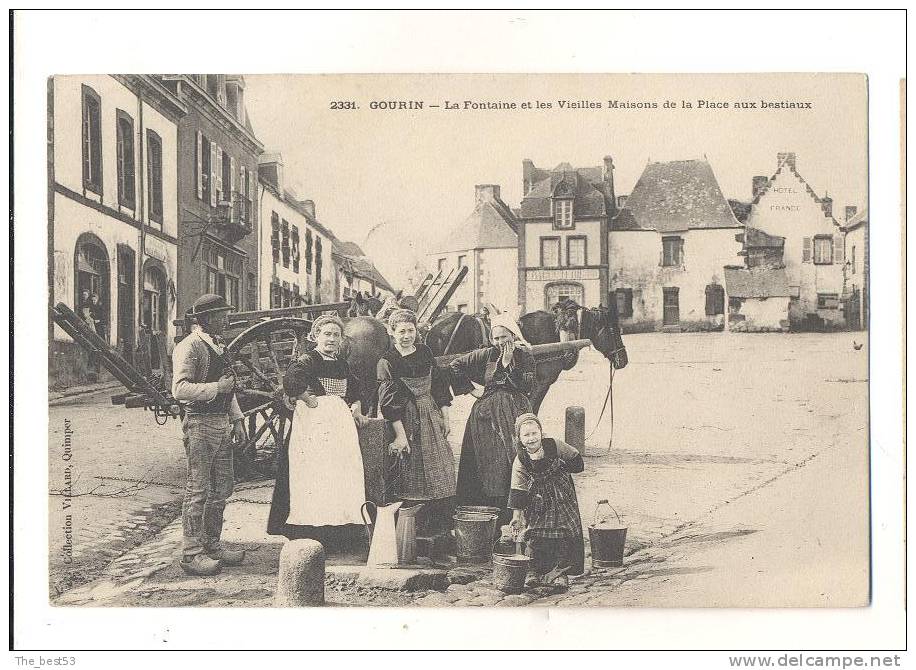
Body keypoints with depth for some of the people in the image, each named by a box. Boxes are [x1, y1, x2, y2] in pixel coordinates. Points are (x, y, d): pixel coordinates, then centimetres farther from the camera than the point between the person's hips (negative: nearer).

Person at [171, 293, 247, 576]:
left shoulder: (218, 346, 17)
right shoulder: (189, 347, -11)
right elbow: (179, 389, -21)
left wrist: (237, 420, 16)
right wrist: (216, 388, -19)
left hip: (223, 423, 9)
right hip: (200, 424, -9)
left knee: (223, 487, 14)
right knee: (198, 490, -5)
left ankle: (211, 545, 25)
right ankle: (191, 554, 2)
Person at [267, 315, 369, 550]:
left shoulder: (342, 364, 16)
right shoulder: (307, 360, -6)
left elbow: (354, 388, 32)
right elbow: (291, 381, -25)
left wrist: (355, 408, 17)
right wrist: (310, 401, -17)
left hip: (341, 423, 7)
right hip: (313, 424, -7)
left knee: (345, 476, 7)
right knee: (316, 477, -8)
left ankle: (343, 534, 16)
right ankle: (314, 535, -2)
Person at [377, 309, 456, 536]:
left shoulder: (425, 351, 6)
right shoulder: (387, 362, -9)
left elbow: (440, 385, 11)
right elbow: (389, 402, -13)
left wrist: (445, 417, 6)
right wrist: (400, 434, -18)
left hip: (432, 416, 5)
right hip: (407, 420, -5)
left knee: (441, 472, 4)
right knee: (413, 474, 0)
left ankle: (444, 528, 11)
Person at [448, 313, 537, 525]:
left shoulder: (524, 357, 1)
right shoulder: (486, 355, 5)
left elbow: (528, 387, -11)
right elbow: (454, 366, 11)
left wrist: (508, 365, -14)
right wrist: (468, 389, 8)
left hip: (514, 416, -2)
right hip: (487, 415, 2)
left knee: (513, 458, -10)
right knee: (487, 463, 0)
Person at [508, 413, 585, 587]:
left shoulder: (554, 445, -21)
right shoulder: (520, 461, -19)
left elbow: (575, 459, -4)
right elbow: (518, 490, -17)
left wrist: (561, 469, -12)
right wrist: (516, 515, -20)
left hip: (560, 492, -1)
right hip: (537, 496, 1)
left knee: (564, 530, -5)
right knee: (534, 533, -3)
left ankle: (561, 571, 5)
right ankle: (537, 572, 10)